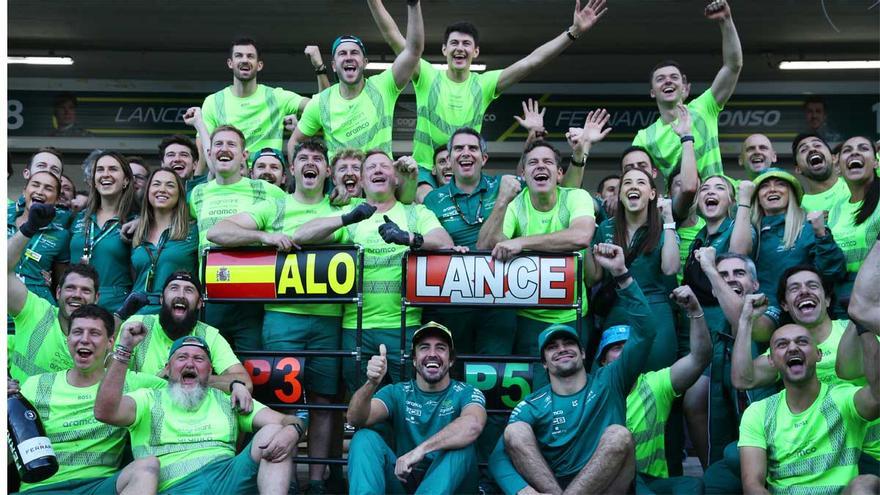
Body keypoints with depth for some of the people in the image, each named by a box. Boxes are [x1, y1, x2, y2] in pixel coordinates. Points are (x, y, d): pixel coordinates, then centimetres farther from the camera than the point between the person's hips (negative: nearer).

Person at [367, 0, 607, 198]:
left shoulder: (484, 83, 2)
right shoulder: (428, 77, -1)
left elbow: (532, 61, -4)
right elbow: (393, 36, -8)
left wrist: (574, 31, -11)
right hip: (425, 169, -2)